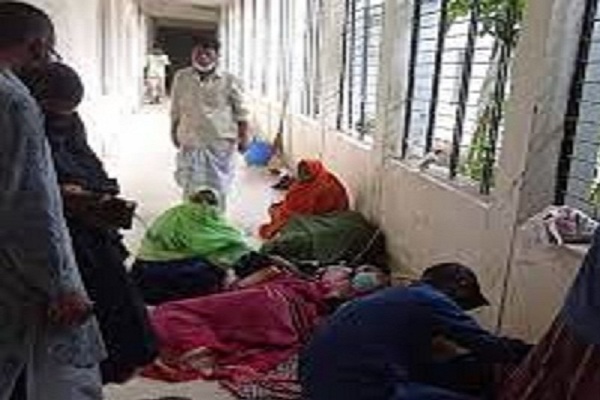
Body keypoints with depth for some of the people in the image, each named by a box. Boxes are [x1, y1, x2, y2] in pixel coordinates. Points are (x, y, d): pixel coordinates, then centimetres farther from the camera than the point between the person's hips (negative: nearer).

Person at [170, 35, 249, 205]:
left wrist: (243, 137, -2)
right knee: (191, 186, 5)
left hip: (221, 142, -1)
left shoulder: (229, 81, -6)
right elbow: (176, 110, 11)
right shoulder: (181, 78, 1)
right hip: (191, 142, 2)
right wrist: (174, 132, 13)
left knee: (218, 186, 8)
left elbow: (240, 112, 0)